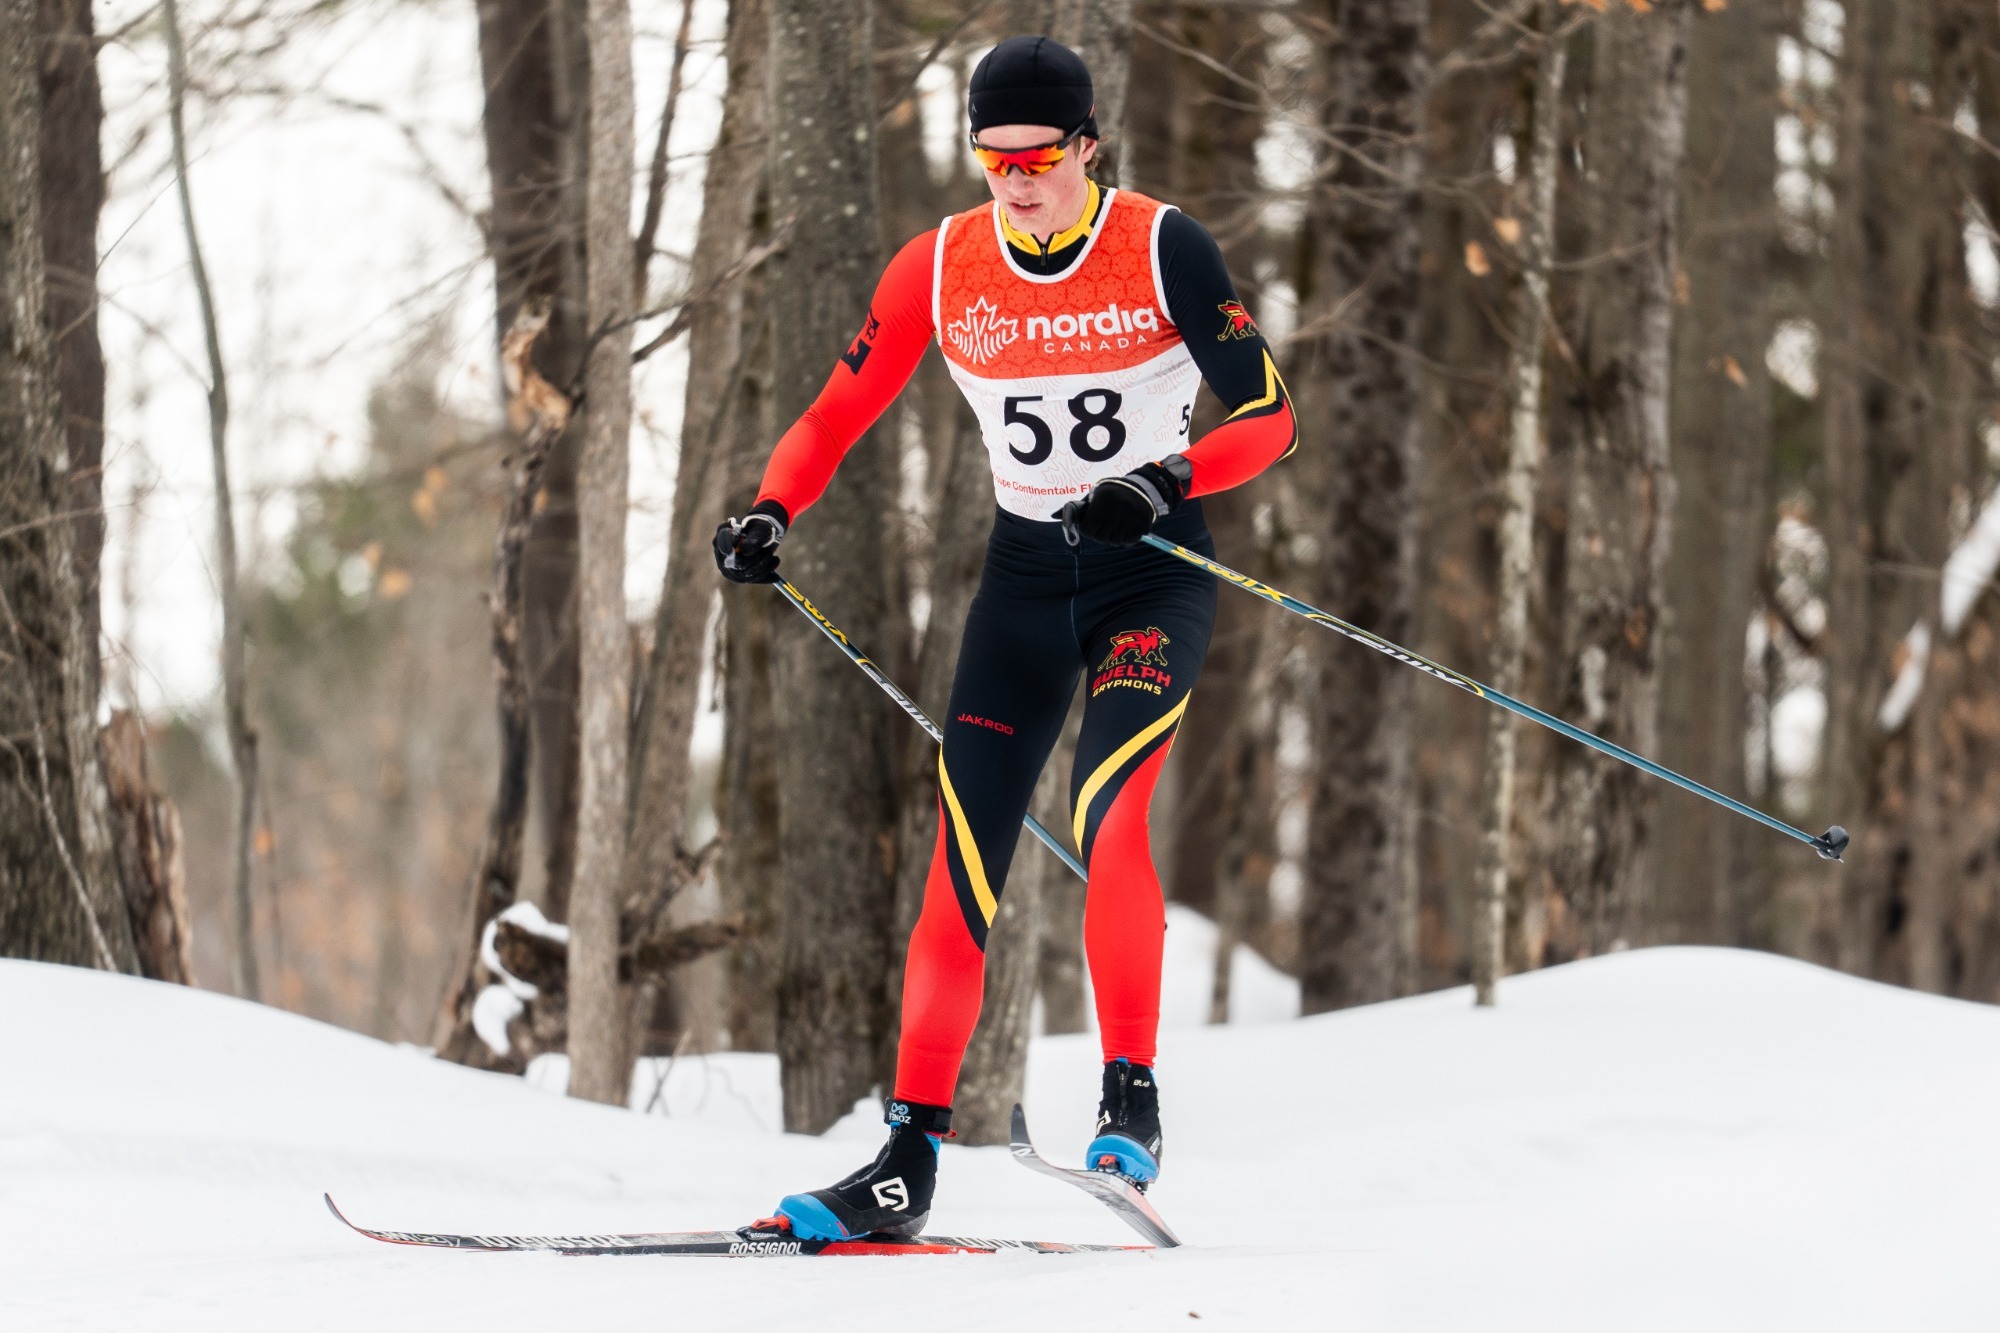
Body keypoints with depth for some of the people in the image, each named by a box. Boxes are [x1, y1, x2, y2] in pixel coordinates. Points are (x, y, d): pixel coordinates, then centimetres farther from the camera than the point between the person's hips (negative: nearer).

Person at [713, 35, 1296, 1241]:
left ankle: (1132, 1101, -17)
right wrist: (769, 517, -16)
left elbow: (1270, 419, -12)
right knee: (964, 860, -4)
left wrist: (1167, 483, -30)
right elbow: (836, 417, 3)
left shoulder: (1163, 249, -12)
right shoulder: (940, 270, -3)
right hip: (1026, 575, 3)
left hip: (1155, 571, -3)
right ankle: (912, 1160, 0)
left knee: (1108, 813, -26)